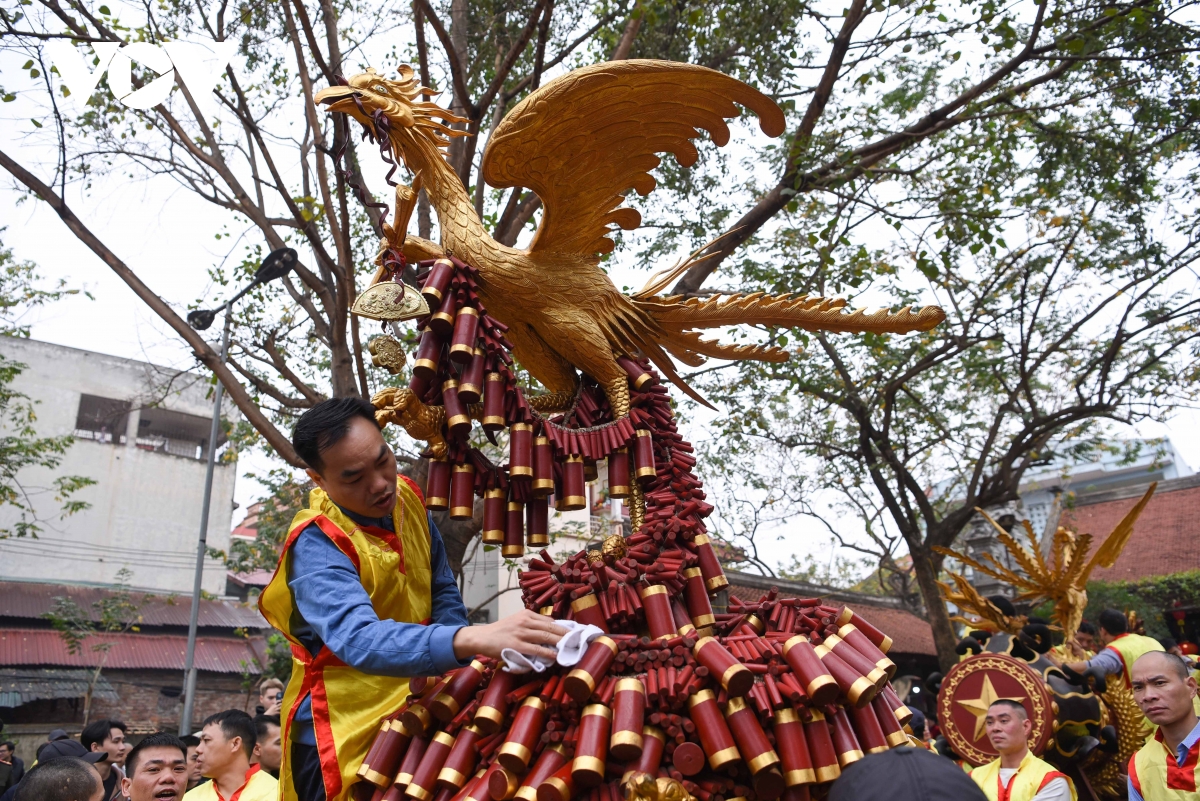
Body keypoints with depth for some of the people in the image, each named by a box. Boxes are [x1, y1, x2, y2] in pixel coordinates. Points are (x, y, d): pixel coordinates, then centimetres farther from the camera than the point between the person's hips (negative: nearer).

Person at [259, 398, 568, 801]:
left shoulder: (407, 499, -3)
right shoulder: (317, 546, -25)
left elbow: (443, 592, 8)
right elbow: (359, 639, -42)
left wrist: (457, 667, -8)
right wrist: (475, 638, -56)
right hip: (346, 729, -6)